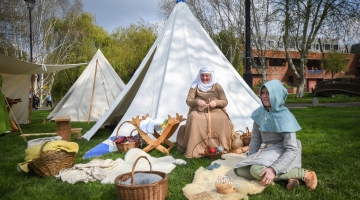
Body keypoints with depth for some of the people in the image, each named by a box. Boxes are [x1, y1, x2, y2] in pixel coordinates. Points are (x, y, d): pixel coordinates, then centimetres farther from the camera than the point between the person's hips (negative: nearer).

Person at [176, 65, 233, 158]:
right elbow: (188, 101, 3)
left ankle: (221, 147, -18)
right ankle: (194, 149, -30)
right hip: (198, 111, 0)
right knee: (194, 118, -35)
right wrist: (197, 101, -19)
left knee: (222, 119, -32)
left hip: (215, 111, 1)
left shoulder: (217, 86, 10)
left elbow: (225, 102, 6)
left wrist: (216, 102, -16)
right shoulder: (195, 86, 9)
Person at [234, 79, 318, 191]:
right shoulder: (259, 113, 1)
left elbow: (292, 150, -22)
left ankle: (304, 173, -16)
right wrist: (250, 159, -1)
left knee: (257, 170, -34)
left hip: (280, 152, -7)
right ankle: (288, 176, -14)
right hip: (264, 151, 7)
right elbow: (255, 138, 10)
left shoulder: (284, 117, -18)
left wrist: (273, 169, -32)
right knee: (241, 170, -15)